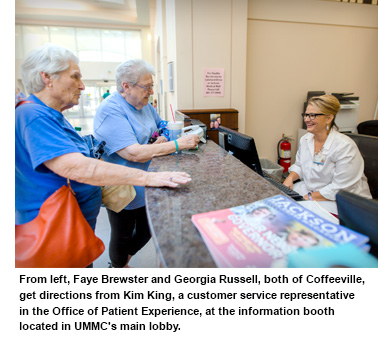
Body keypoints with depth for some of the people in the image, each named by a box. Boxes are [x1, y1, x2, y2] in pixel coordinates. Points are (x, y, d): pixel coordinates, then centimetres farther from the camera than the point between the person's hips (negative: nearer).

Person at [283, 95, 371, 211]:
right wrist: (290, 178, -6)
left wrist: (309, 197, -23)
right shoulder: (305, 139, 4)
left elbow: (340, 189, -22)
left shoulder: (345, 147, -20)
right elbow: (299, 166, 15)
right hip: (310, 190, 7)